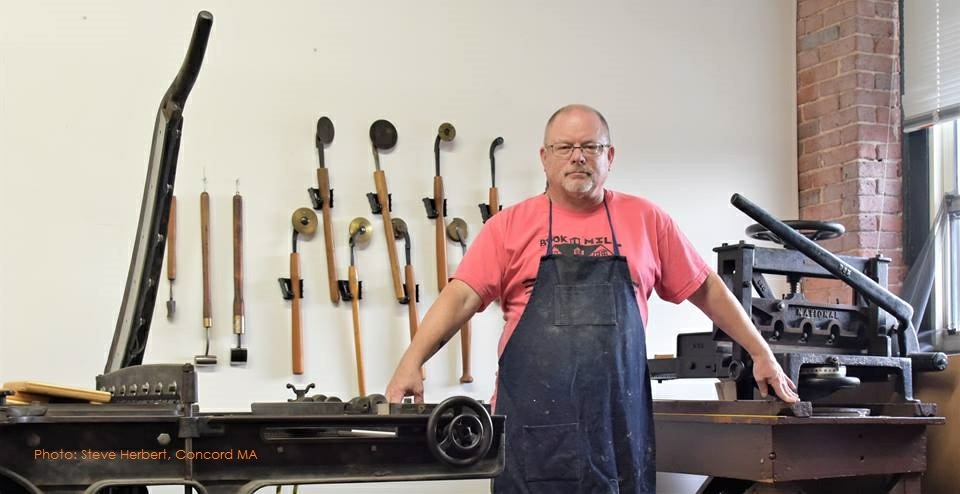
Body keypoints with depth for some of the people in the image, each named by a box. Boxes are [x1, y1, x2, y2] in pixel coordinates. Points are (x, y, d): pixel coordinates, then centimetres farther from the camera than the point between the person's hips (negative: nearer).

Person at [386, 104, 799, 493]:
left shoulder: (645, 220, 9)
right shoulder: (511, 224, 5)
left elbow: (707, 289, 15)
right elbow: (461, 296, -3)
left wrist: (761, 354, 15)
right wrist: (411, 361, -16)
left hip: (620, 422, 2)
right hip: (532, 424, -1)